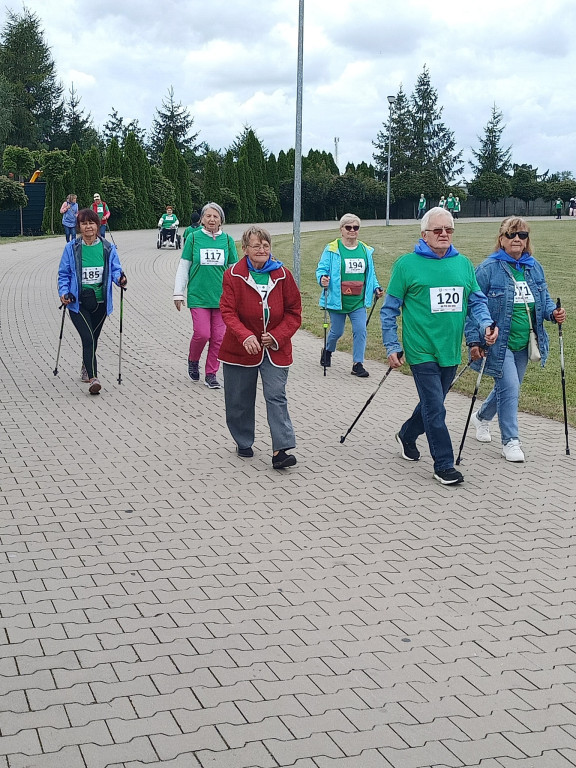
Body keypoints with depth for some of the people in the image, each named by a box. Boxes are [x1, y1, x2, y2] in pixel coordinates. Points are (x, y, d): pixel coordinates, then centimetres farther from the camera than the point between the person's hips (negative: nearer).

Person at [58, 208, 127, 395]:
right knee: (88, 339, -17)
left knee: (93, 338, 17)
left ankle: (86, 368, 42)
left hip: (100, 301, 3)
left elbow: (115, 270, 1)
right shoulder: (71, 248, -2)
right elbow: (64, 274, 3)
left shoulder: (108, 248, 2)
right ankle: (93, 378, -22)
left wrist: (120, 279, -22)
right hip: (78, 302, -3)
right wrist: (64, 292, -12)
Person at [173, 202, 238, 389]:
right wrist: (178, 293, 3)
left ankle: (211, 374, 15)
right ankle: (193, 360, 19)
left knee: (218, 337, 1)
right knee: (202, 334, -10)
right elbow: (183, 267, 5)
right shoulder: (194, 238, 1)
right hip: (198, 295, -2)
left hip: (221, 296, 2)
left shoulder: (227, 240, 6)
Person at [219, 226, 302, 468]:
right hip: (241, 348, 0)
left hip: (275, 349, 0)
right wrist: (245, 336, -30)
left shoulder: (282, 275, -2)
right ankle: (244, 443, 30)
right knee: (240, 400, 10)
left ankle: (280, 450, -13)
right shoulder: (233, 275, -7)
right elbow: (228, 312, -14)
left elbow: (294, 312, 3)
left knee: (276, 396, -10)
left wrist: (277, 336, -11)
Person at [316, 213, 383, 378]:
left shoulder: (366, 250, 9)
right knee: (337, 331, 9)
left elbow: (370, 274, 18)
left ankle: (358, 364, 2)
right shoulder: (332, 249, -5)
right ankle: (328, 351, 41)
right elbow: (321, 269, -5)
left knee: (360, 330, -7)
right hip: (337, 300, -3)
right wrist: (322, 278, -26)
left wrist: (376, 288, 6)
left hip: (358, 302, 3)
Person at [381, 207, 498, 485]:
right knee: (435, 409, -6)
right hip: (422, 351, -5)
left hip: (451, 351, 5)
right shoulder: (407, 264, -5)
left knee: (432, 403, 18)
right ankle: (444, 466, 3)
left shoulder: (463, 263, 8)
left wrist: (486, 324, -7)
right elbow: (389, 309, 0)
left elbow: (477, 300, 13)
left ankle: (407, 436, 43)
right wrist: (392, 347, -4)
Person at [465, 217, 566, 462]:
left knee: (508, 388, 18)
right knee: (509, 388, -12)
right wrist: (473, 340, -17)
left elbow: (543, 299, 16)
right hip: (498, 343, -6)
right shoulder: (488, 268, -13)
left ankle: (482, 417, 45)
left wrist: (553, 312, -6)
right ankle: (510, 441, 3)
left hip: (523, 344, 7)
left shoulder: (534, 267, 5)